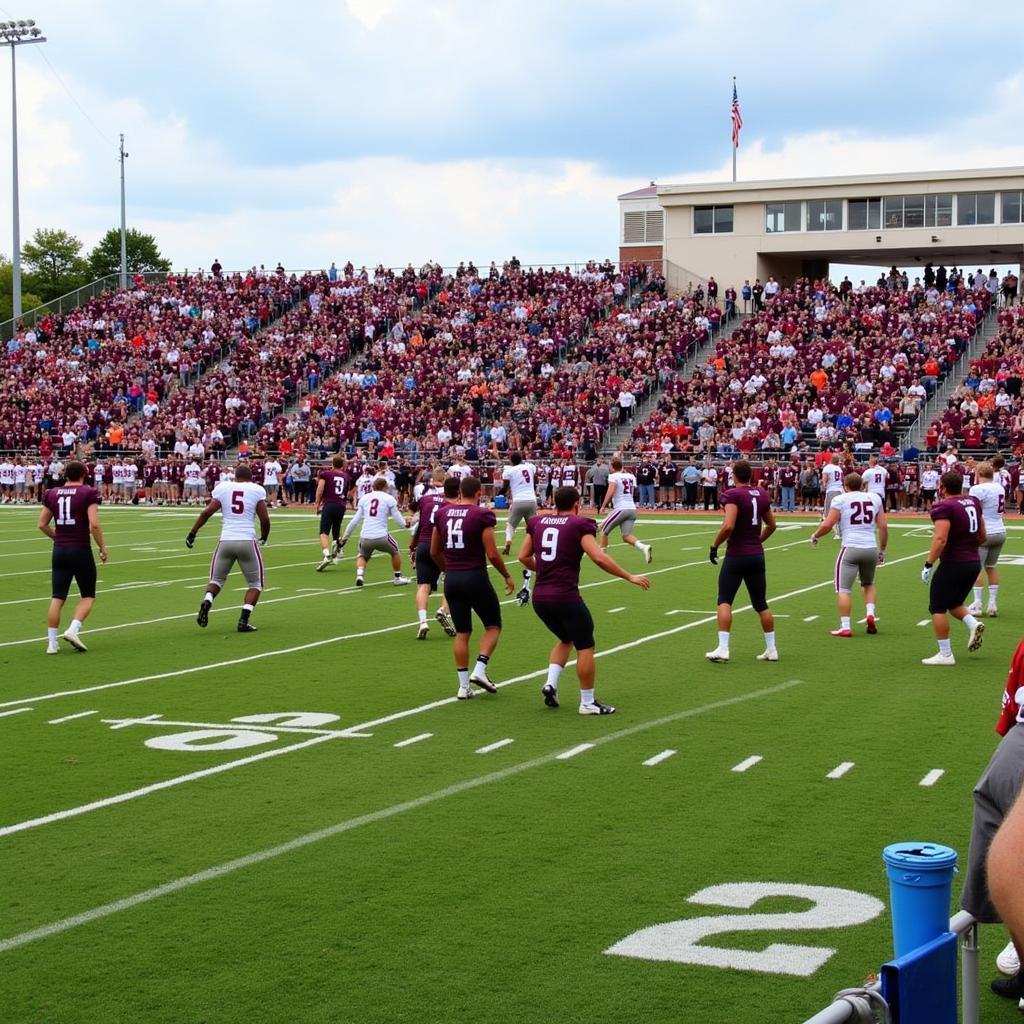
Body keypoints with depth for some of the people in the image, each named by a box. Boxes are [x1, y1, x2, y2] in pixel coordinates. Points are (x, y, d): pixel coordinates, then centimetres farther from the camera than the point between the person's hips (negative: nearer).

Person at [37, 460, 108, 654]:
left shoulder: (52, 494, 7)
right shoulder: (89, 493, -7)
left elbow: (42, 524, 11)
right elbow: (94, 524, -16)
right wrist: (102, 548, -4)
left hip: (59, 551, 4)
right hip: (81, 550, -4)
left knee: (57, 598, 7)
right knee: (88, 596, 10)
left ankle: (52, 642, 4)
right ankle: (72, 630, -10)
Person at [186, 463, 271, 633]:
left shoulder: (222, 487, 8)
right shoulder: (257, 490, 5)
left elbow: (207, 512, -1)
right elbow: (265, 519, 2)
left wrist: (192, 533, 7)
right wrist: (264, 538, 21)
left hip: (226, 541, 2)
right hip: (248, 541, -2)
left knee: (217, 579, 21)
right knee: (255, 584, 15)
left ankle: (206, 602, -9)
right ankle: (244, 620, -1)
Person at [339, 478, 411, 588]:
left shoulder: (364, 498, 11)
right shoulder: (389, 499, 3)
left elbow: (355, 520, 10)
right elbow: (398, 519, 7)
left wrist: (345, 536, 19)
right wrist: (406, 524, 30)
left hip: (365, 537, 3)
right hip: (381, 537, -3)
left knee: (363, 556, 30)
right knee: (394, 551, 28)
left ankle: (359, 574, 4)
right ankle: (397, 577, 34)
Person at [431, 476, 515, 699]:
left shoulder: (442, 513, 5)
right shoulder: (482, 515, -11)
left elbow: (435, 552, 13)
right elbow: (492, 554, -12)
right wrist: (507, 576, 3)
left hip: (452, 579, 5)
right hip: (475, 577, -5)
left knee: (462, 633, 13)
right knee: (493, 626, 13)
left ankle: (464, 685, 11)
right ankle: (479, 670, -3)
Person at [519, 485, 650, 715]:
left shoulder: (537, 522, 10)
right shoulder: (579, 525, -5)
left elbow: (523, 556, 15)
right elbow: (599, 558, -15)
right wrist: (630, 577, -8)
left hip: (539, 598, 6)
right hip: (566, 597, -6)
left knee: (565, 639, 27)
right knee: (585, 647, 8)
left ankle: (551, 683, 11)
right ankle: (588, 703, 12)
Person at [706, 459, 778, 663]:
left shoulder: (733, 495, -13)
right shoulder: (762, 494, 9)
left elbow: (728, 526, -23)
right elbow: (771, 525, 19)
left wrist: (714, 546, -11)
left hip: (736, 555, -6)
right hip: (757, 555, 6)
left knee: (724, 601, -1)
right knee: (761, 604, 14)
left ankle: (723, 648, -9)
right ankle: (771, 649, 17)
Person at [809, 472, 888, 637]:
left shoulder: (840, 500, -1)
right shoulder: (875, 498, 11)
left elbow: (827, 525, -5)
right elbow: (883, 527, 11)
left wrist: (815, 535, 15)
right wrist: (882, 550, 21)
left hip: (851, 548, -4)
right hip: (871, 548, 4)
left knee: (843, 589, 1)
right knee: (868, 584, 27)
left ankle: (845, 627, -5)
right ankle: (870, 614, 9)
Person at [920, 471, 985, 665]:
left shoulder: (944, 507, -15)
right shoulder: (973, 502, 10)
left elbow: (940, 539, -25)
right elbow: (982, 537, 16)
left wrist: (929, 565, -21)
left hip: (953, 563, -8)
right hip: (974, 562, 8)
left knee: (938, 608, 4)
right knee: (954, 603, 25)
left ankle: (945, 654, 3)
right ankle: (973, 624, -1)